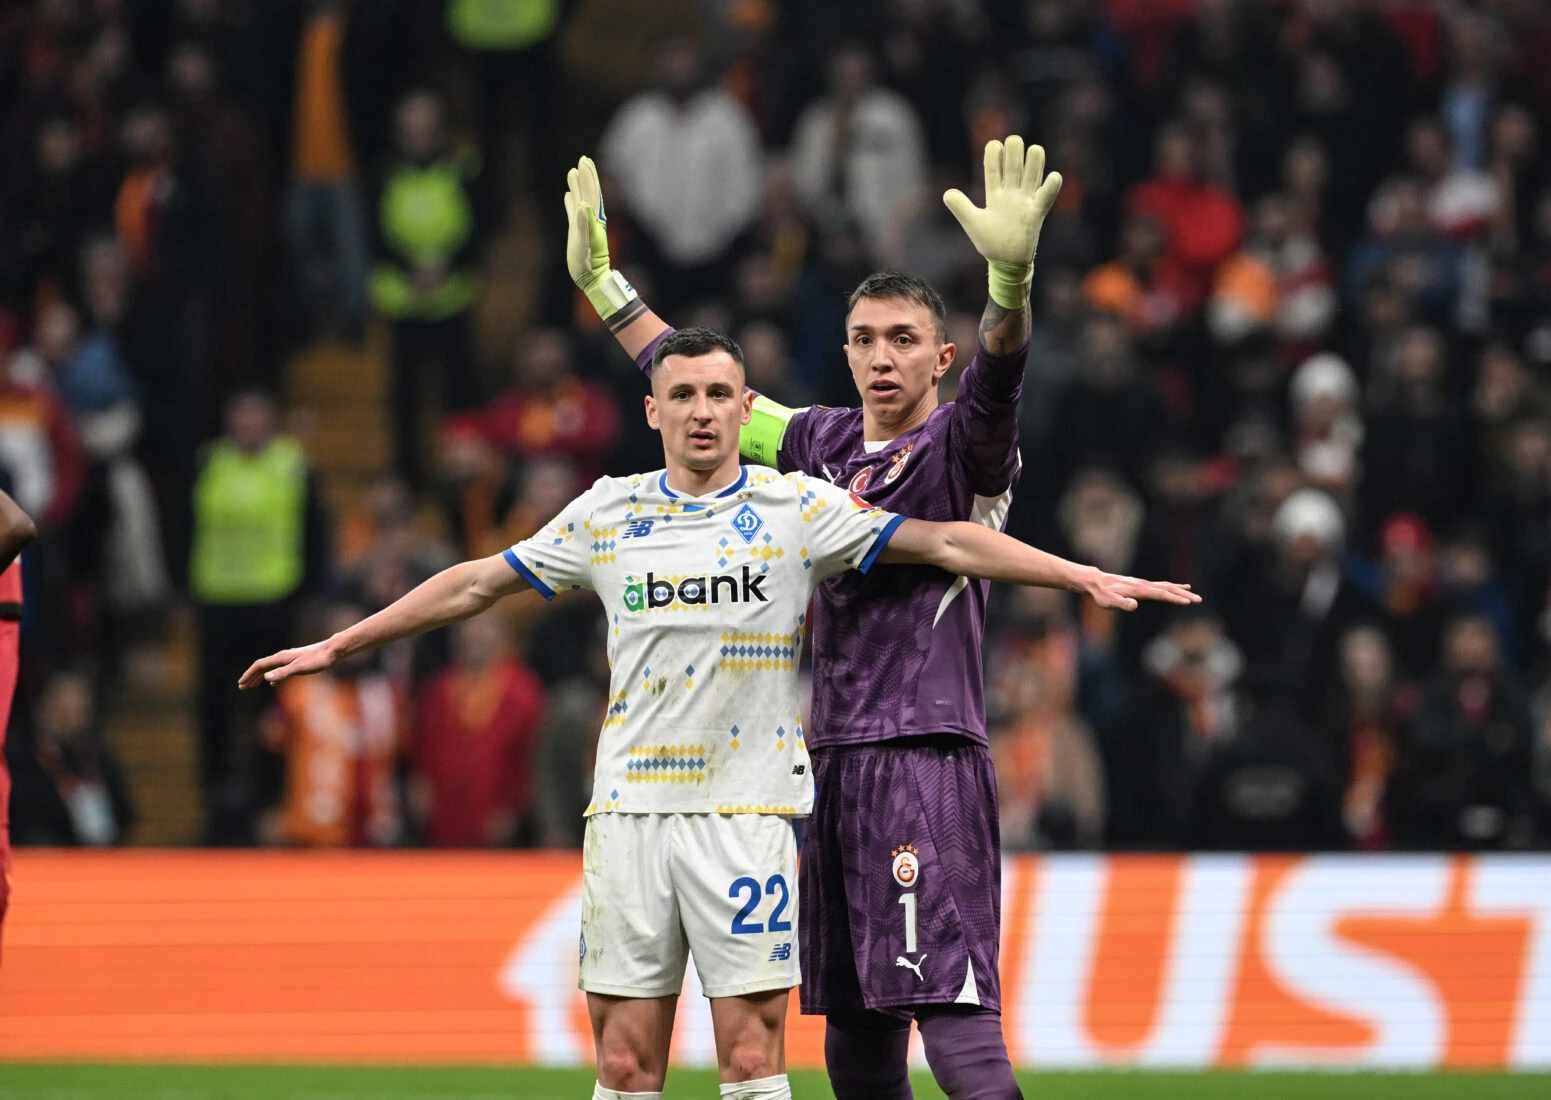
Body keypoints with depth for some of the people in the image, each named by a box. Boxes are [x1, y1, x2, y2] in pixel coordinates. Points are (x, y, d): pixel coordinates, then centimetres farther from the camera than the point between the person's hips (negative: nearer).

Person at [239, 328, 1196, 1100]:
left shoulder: (797, 508, 1)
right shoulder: (607, 514, 10)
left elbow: (946, 542, -3)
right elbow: (480, 582, 18)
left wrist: (1085, 577, -11)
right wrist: (339, 646, 21)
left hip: (747, 806, -3)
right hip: (629, 807, 3)